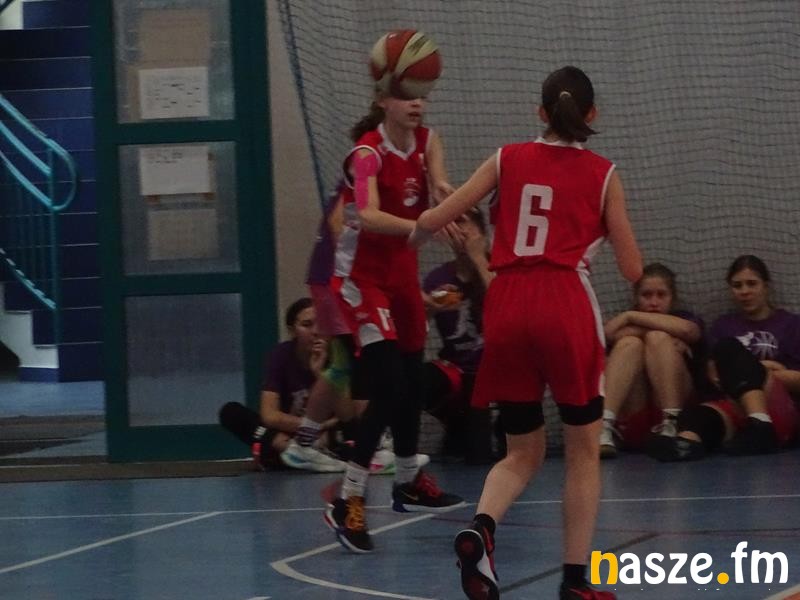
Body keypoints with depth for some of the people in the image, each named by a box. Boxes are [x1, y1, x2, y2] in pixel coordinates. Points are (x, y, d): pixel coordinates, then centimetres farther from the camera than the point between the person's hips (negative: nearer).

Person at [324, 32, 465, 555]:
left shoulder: (426, 141, 1)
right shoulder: (368, 152, -22)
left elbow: (439, 186, -13)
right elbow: (368, 216, -38)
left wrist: (444, 191, -38)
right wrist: (421, 227, -55)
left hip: (403, 274, 8)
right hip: (363, 276, -7)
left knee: (413, 383, 15)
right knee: (388, 388, -18)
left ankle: (409, 483, 34)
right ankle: (347, 503, -14)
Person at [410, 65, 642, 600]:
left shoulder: (508, 160, 13)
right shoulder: (603, 174, 8)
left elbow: (432, 221, 11)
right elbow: (633, 270, 8)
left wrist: (411, 236, 34)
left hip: (507, 305, 3)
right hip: (566, 303, -3)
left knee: (523, 453, 15)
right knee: (584, 450, 11)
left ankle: (481, 527, -14)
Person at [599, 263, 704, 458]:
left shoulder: (684, 318, 18)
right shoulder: (624, 324, 21)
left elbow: (686, 329, -11)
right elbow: (607, 334, -7)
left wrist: (631, 317, -4)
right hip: (631, 423, 1)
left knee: (658, 338, -14)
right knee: (630, 343, -18)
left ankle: (670, 426, -29)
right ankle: (603, 429, -39)